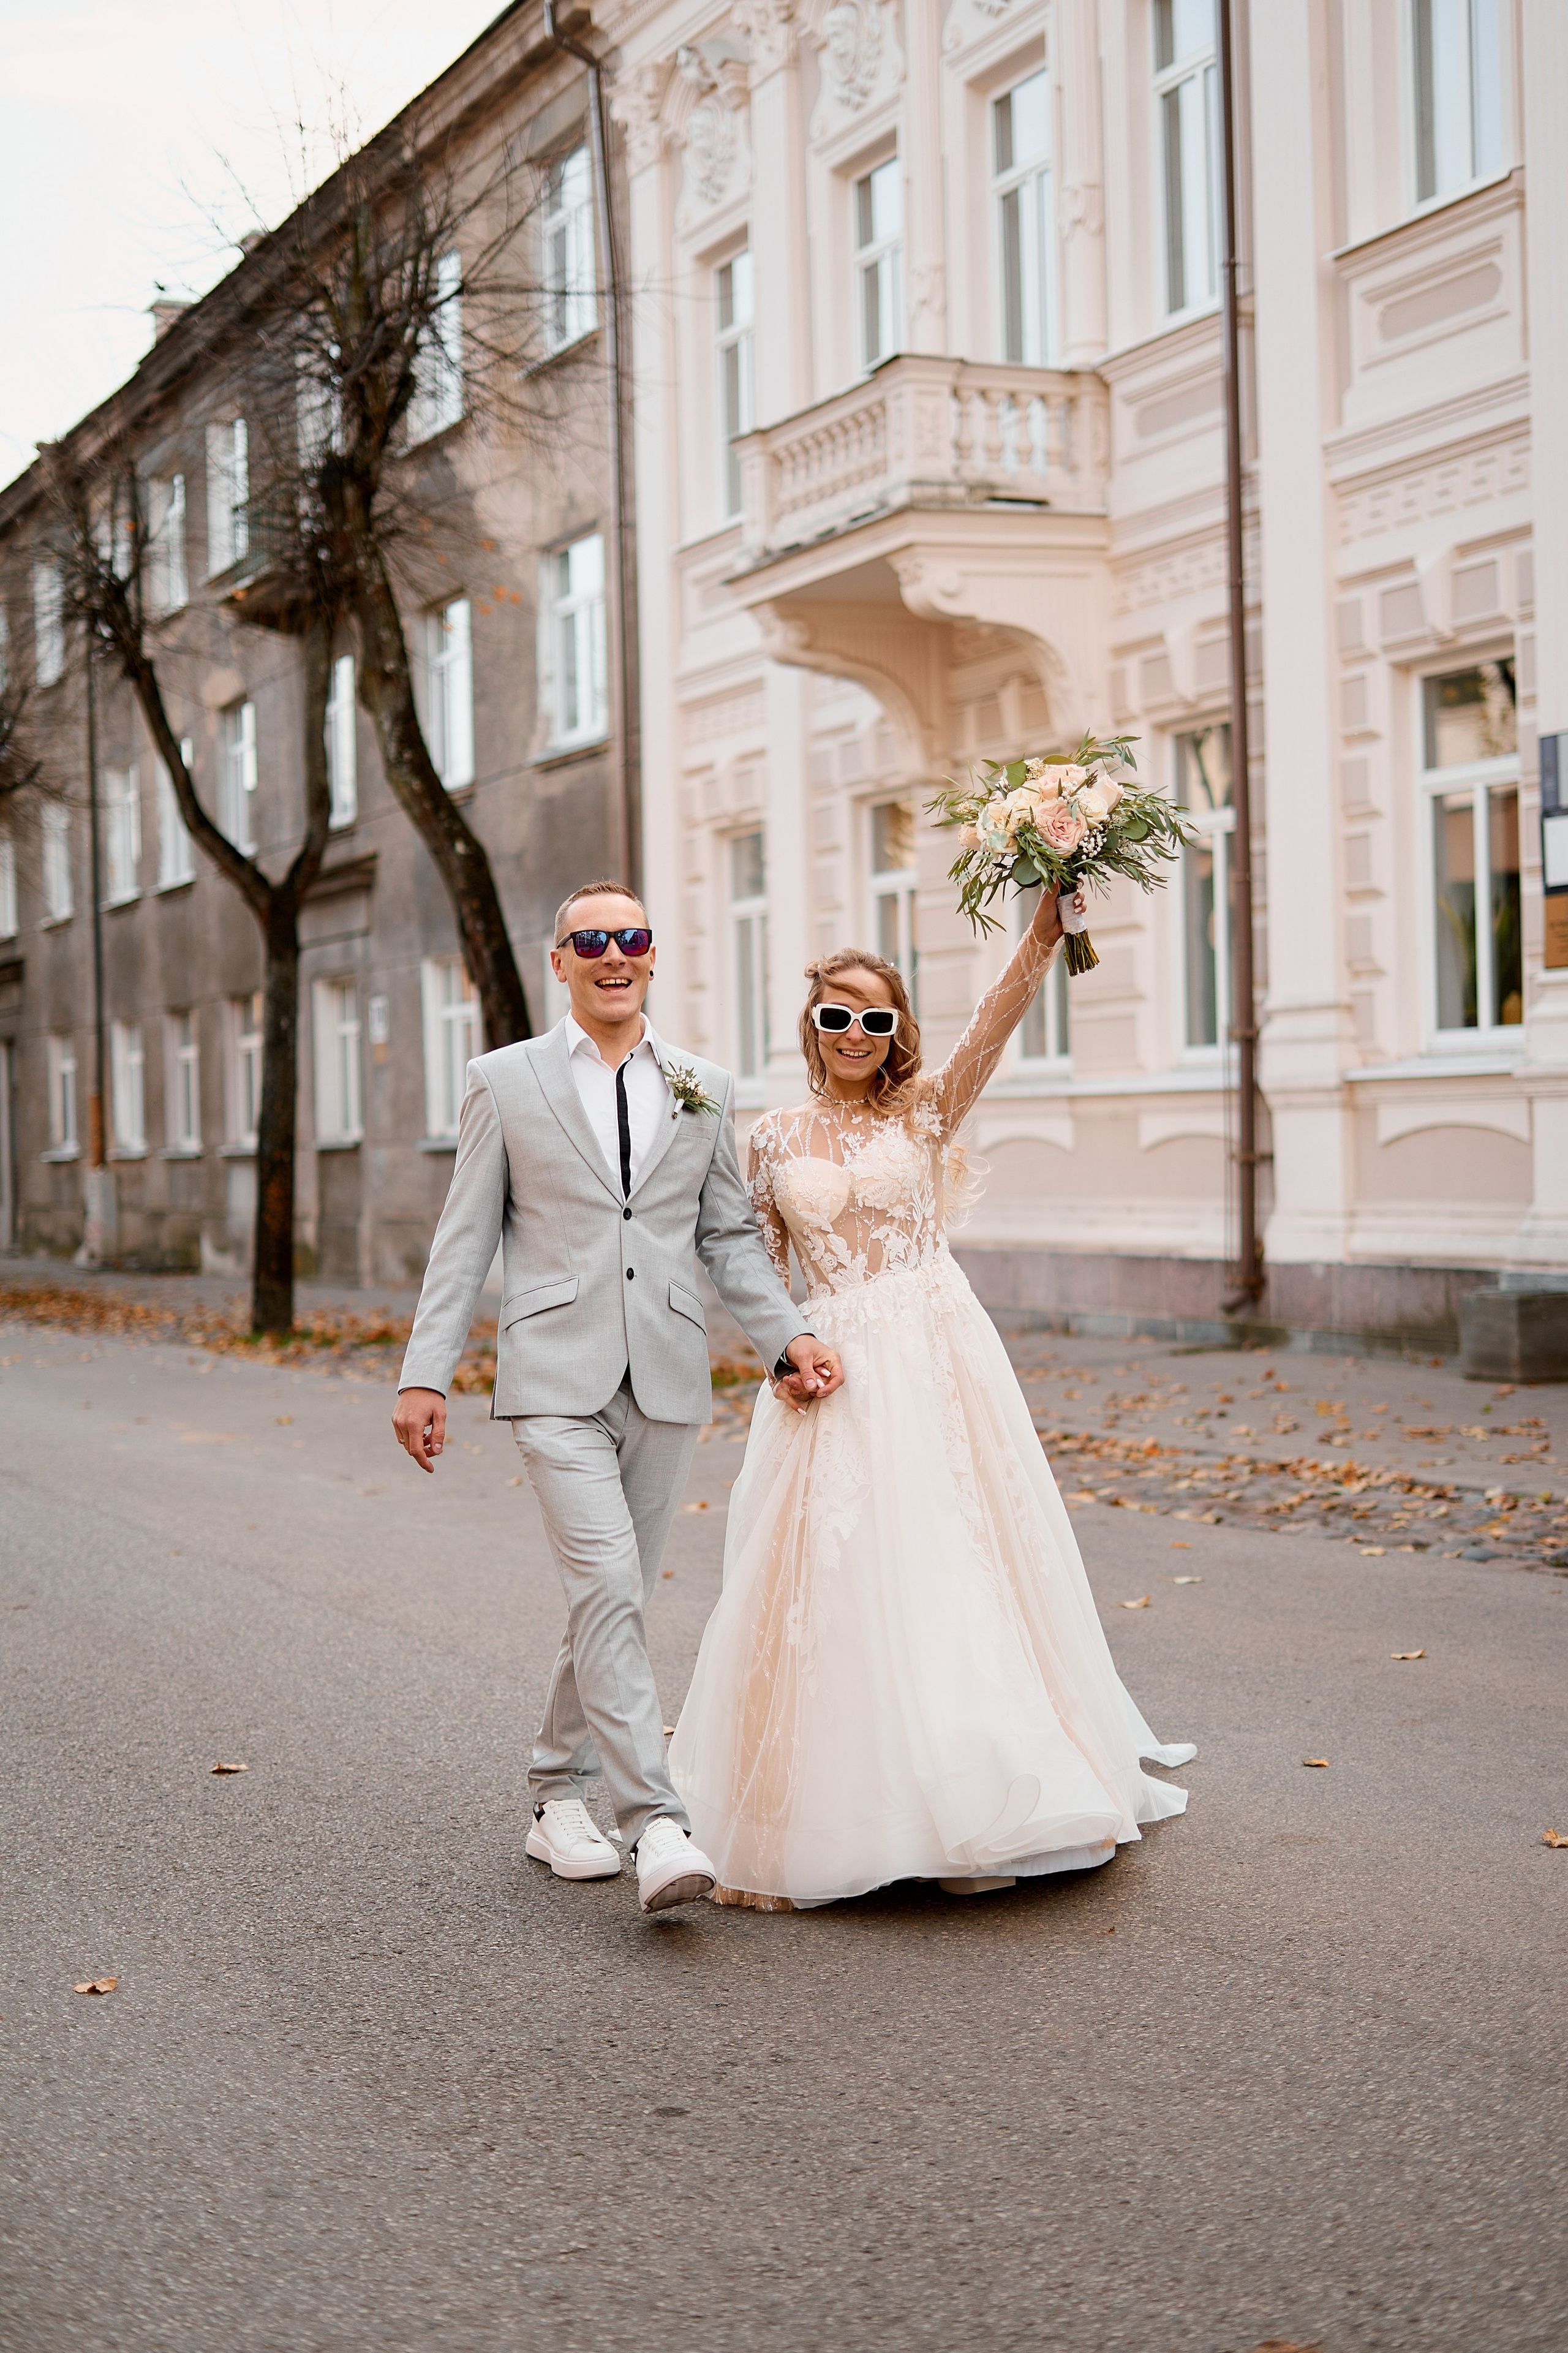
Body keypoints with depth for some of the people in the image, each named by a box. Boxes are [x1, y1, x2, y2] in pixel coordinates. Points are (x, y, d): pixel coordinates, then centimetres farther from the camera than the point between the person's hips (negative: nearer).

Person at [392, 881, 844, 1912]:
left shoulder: (704, 1088, 11)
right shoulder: (506, 1080, 4)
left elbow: (730, 1235, 14)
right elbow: (464, 1240, 4)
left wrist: (787, 1337, 1)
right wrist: (425, 1374, -2)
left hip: (666, 1381, 3)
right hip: (557, 1377, -3)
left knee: (612, 1599, 10)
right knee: (608, 1590, -16)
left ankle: (559, 1798, 26)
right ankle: (658, 1826, -17)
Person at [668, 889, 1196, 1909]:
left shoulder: (926, 1111, 2)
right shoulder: (775, 1139, 8)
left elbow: (1000, 1016, -14)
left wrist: (1049, 923, -28)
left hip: (938, 1357, -1)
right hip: (832, 1372, 1)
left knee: (953, 1567, 1)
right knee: (833, 1581, 1)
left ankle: (974, 1801, 14)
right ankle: (835, 1812, 13)